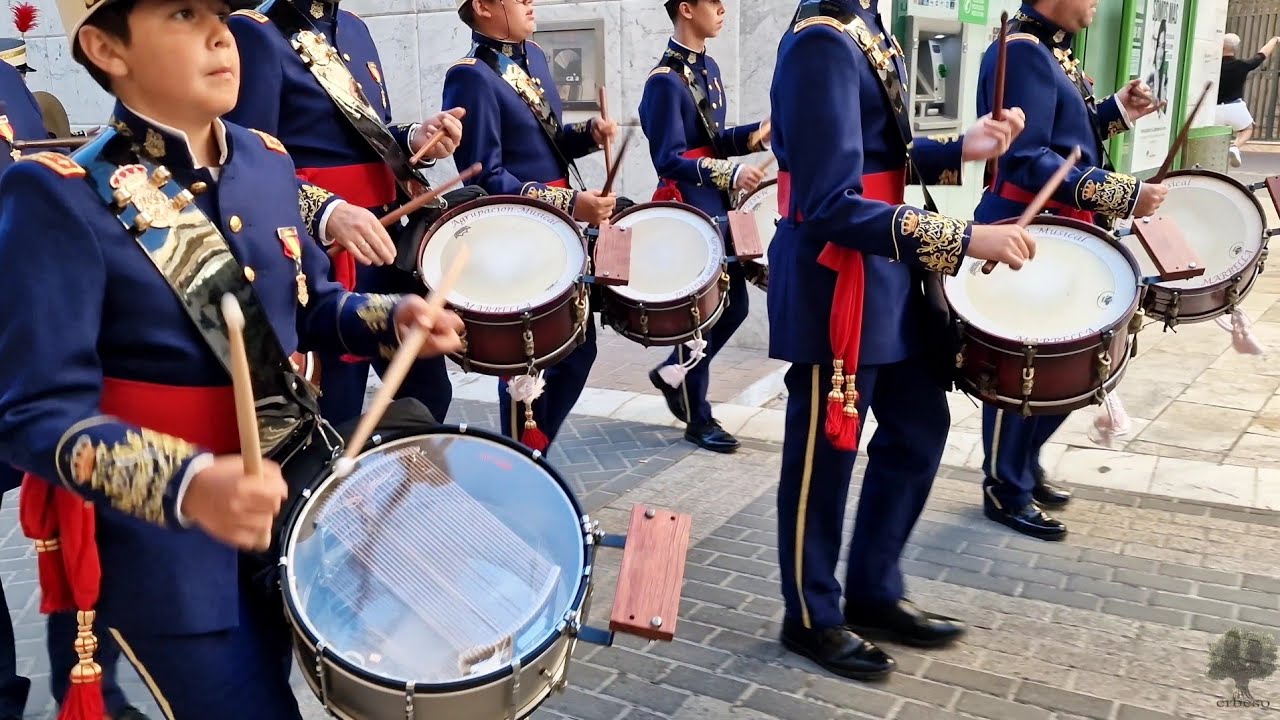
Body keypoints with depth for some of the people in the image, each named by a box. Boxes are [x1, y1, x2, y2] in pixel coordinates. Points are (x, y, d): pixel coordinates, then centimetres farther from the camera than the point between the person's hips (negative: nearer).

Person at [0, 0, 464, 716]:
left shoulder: (267, 160, 1)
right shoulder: (61, 195, -18)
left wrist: (394, 316, -6)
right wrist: (185, 486, -36)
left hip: (295, 481, 7)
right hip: (162, 534, -6)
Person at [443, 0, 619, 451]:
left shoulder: (533, 56, 10)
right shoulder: (471, 77, -16)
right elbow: (485, 180, -20)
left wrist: (589, 133, -3)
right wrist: (569, 204, -25)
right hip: (517, 245, -9)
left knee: (578, 349, 16)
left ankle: (531, 451, 33)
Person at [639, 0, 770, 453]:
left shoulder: (708, 68, 12)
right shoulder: (665, 80, -16)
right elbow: (670, 160, -21)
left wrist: (758, 134, 0)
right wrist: (730, 174, -31)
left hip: (716, 210, 9)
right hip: (686, 213, -9)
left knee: (735, 304, 13)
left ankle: (673, 373, 33)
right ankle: (698, 419, 16)